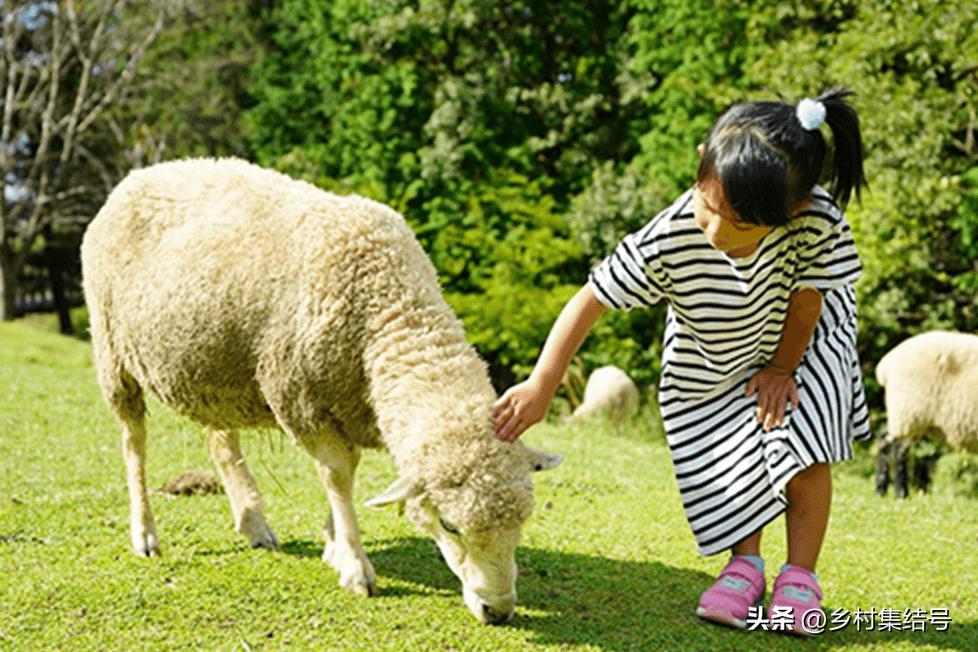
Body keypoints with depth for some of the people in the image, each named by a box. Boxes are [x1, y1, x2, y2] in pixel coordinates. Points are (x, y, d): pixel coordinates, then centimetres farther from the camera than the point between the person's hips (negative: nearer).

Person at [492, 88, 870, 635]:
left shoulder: (817, 222, -40)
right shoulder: (668, 241, -39)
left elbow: (806, 300, -22)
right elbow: (590, 300, -29)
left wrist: (780, 369, -9)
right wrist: (541, 386, -30)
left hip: (800, 341, -1)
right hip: (709, 364, 1)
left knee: (803, 450, -9)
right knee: (733, 462, 0)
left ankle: (800, 575, 8)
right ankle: (745, 564, 23)